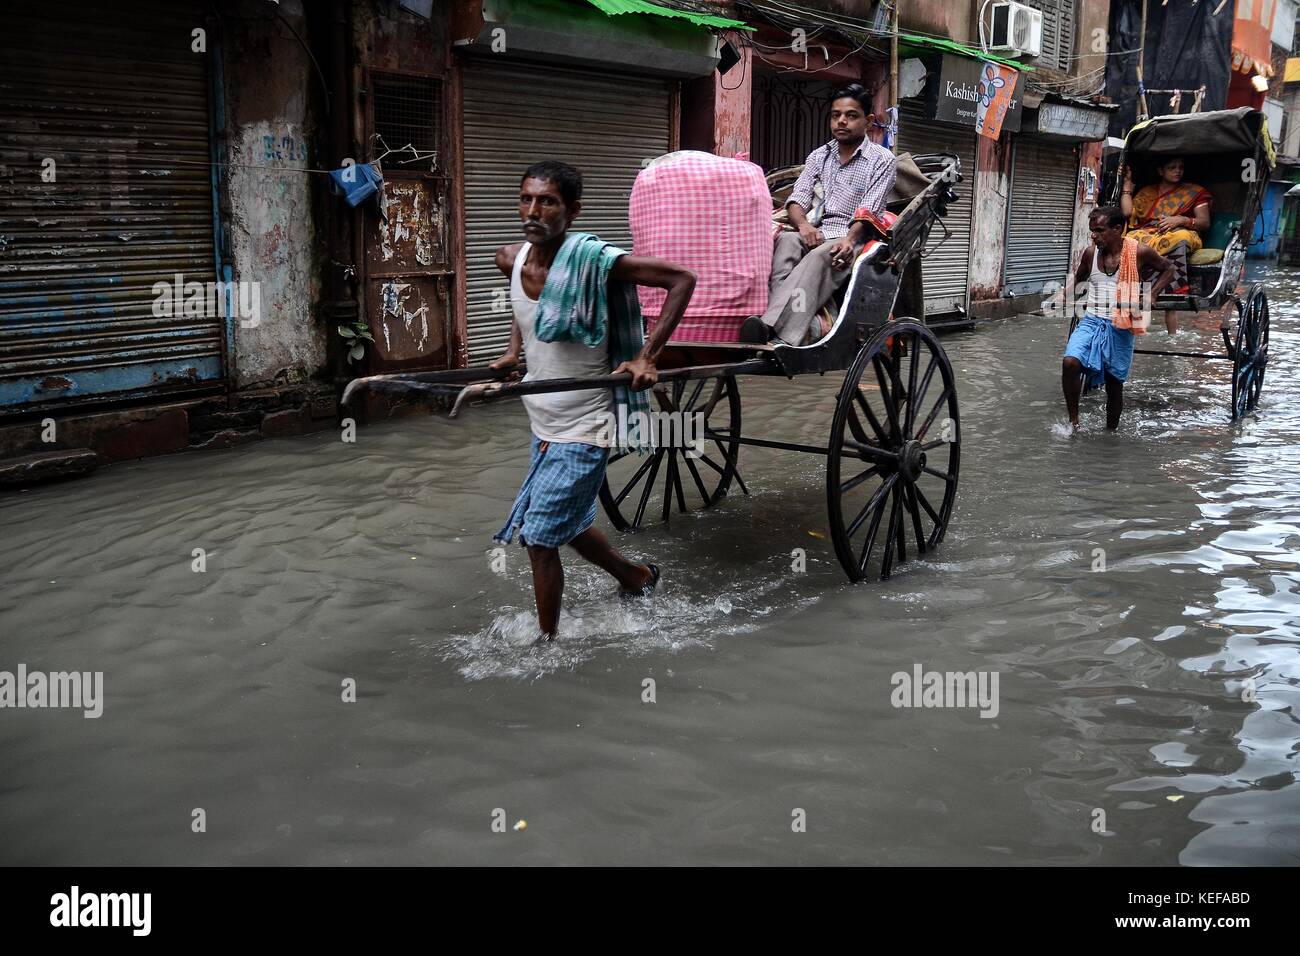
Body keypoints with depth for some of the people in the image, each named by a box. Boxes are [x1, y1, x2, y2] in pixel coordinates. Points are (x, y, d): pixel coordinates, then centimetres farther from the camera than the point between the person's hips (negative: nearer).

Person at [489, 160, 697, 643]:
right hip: (544, 424, 8)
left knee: (539, 538, -6)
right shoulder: (511, 259, -3)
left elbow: (682, 278, -20)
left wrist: (646, 356, -24)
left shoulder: (591, 260, -22)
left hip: (582, 428, -8)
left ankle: (547, 640, 13)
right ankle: (636, 577, 48)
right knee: (569, 526, 23)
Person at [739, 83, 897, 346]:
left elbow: (869, 211, -6)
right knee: (786, 241, -31)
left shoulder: (883, 160, 6)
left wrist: (849, 238, -26)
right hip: (814, 234, 4)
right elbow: (797, 198, 8)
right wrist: (803, 224, -15)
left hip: (852, 239, -4)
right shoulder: (819, 156, 20)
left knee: (819, 256, -37)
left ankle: (770, 328, -58)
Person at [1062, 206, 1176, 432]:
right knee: (1070, 362, -23)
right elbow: (1076, 281, 21)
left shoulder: (1139, 253, -6)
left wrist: (1151, 295, -5)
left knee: (1114, 384, 7)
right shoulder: (1090, 254, 3)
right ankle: (1073, 420, -10)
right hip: (1091, 322, 2)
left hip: (1120, 329, -2)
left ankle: (1110, 432, 26)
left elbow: (1168, 269, 9)